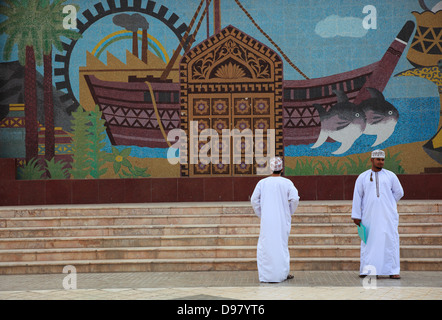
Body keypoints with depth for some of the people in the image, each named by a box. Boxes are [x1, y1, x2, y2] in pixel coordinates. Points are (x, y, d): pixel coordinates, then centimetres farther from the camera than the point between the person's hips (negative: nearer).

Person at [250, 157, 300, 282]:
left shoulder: (262, 182, 0)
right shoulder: (287, 183, -4)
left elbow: (254, 200, 0)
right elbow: (295, 199, -10)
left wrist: (260, 214, 12)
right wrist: (290, 212, 5)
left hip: (266, 220, 0)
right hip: (282, 219, 0)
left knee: (265, 245, 6)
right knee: (282, 245, 10)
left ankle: (265, 274, 2)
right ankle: (283, 273, 13)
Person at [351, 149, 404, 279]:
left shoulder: (390, 176, 7)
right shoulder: (362, 177, 6)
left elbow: (399, 192, 13)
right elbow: (357, 197, 4)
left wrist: (387, 204, 12)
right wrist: (356, 216, -2)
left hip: (387, 215, 0)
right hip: (369, 215, 0)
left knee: (390, 240, -5)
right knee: (368, 241, -2)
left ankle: (392, 271, -2)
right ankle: (366, 270, 4)